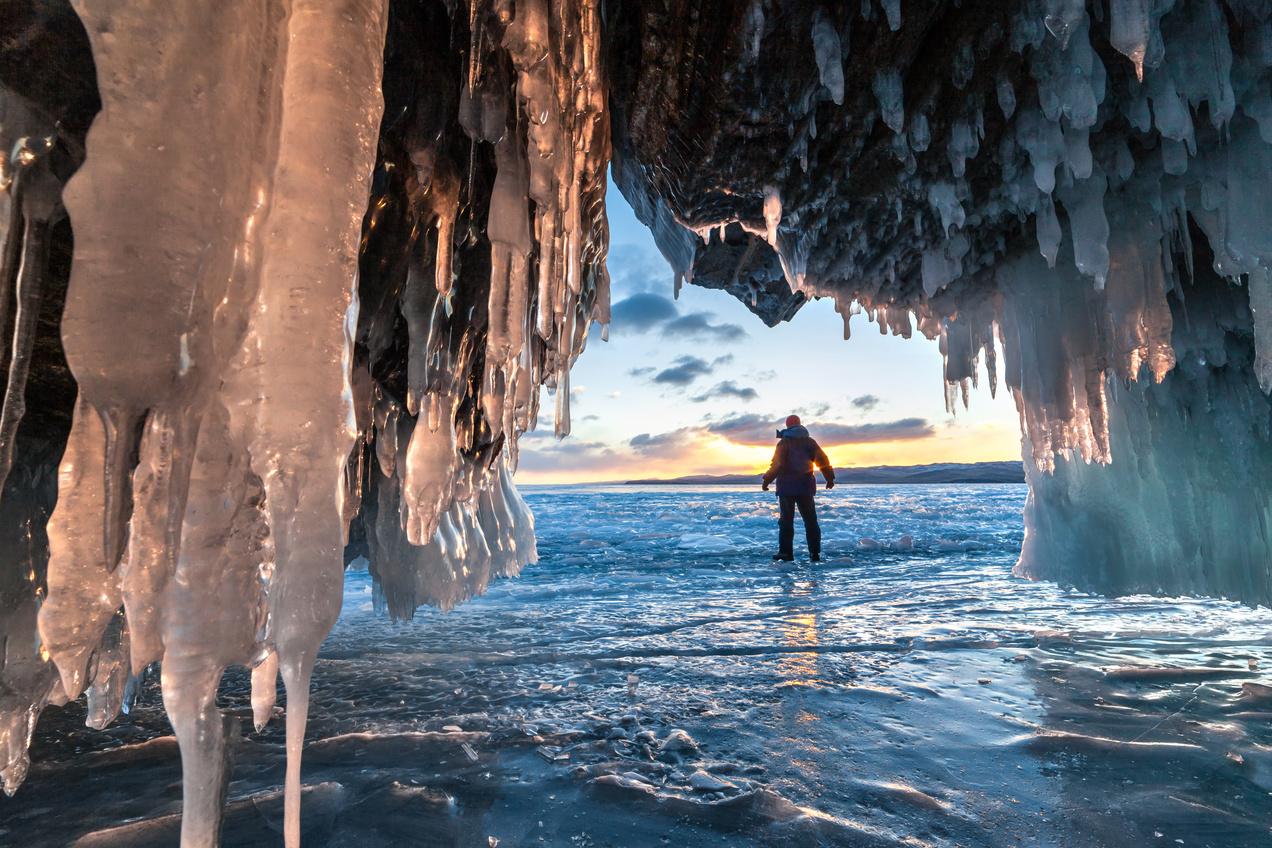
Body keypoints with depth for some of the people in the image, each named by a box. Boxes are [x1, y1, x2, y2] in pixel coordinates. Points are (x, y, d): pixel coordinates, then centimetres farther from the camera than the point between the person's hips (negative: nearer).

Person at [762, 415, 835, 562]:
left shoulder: (784, 442, -5)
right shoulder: (809, 441, 7)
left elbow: (777, 464, -14)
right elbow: (822, 460, 6)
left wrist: (767, 481, -9)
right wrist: (830, 478, 15)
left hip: (787, 487, -3)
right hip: (806, 486, 4)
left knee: (786, 520, 2)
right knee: (810, 520, 8)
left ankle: (786, 552, 0)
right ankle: (815, 553, 7)